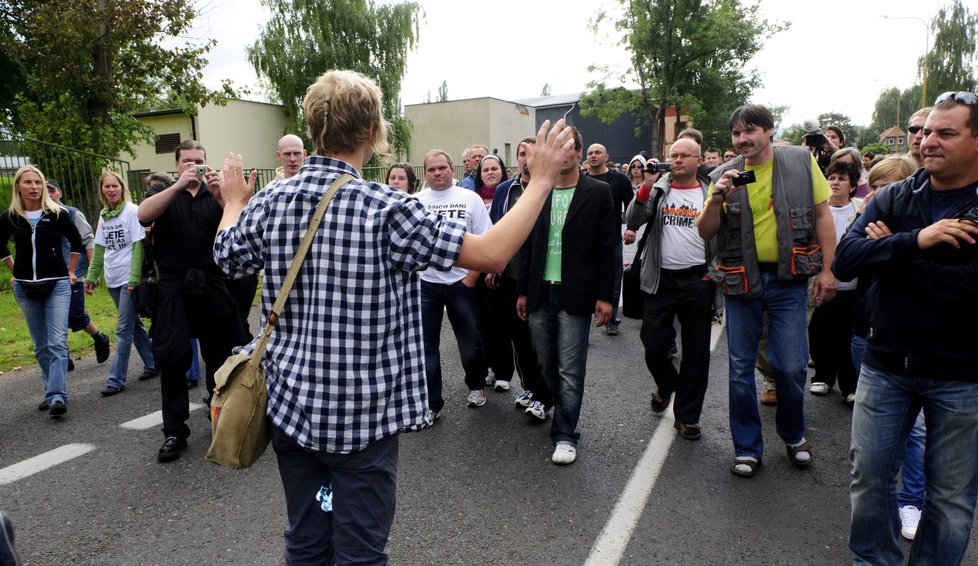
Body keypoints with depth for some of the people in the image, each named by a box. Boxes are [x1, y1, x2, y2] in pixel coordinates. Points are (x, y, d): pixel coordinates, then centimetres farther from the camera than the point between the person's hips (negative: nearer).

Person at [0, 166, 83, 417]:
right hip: (25, 288, 3)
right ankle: (53, 393, 20)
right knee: (41, 345, 10)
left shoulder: (57, 214, -5)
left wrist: (70, 271, 10)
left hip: (57, 285, -3)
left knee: (57, 342, -12)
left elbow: (76, 241, 11)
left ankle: (57, 397, -16)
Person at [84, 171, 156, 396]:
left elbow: (138, 247, -13)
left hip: (129, 279, -7)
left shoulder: (132, 211, -9)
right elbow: (99, 249, 14)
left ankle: (116, 379, 0)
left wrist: (134, 278, -18)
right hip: (113, 280, 7)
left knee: (124, 330, -5)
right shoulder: (103, 215, 10)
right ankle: (152, 364, 27)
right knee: (134, 324, 14)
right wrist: (91, 277, 9)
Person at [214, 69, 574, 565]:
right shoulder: (387, 209, -18)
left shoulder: (268, 203, -2)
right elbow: (492, 254, -18)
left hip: (291, 406, 6)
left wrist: (234, 201, 37)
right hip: (363, 415, -5)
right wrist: (541, 180, -7)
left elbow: (226, 256, 18)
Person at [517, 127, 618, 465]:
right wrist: (523, 291, 8)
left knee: (570, 370, -1)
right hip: (540, 294, 4)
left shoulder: (598, 193, -2)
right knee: (546, 365, 13)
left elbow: (607, 247, -4)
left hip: (575, 294, -4)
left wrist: (604, 295, -8)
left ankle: (565, 435, 11)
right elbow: (527, 245, 10)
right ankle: (563, 410, 35)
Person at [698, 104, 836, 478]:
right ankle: (747, 448, 24)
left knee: (791, 366, 2)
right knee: (741, 368, 7)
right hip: (741, 280, 1)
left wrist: (826, 270, -2)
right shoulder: (725, 175, 1)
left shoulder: (801, 162, -1)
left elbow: (822, 215, 2)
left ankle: (793, 434, 31)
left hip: (788, 279, -1)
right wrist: (716, 199, -18)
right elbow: (705, 233, -1)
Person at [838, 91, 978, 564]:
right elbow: (844, 259, -12)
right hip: (886, 365, 3)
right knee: (869, 477, 12)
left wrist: (891, 253, -17)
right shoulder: (892, 199, 1)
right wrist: (915, 241, -25)